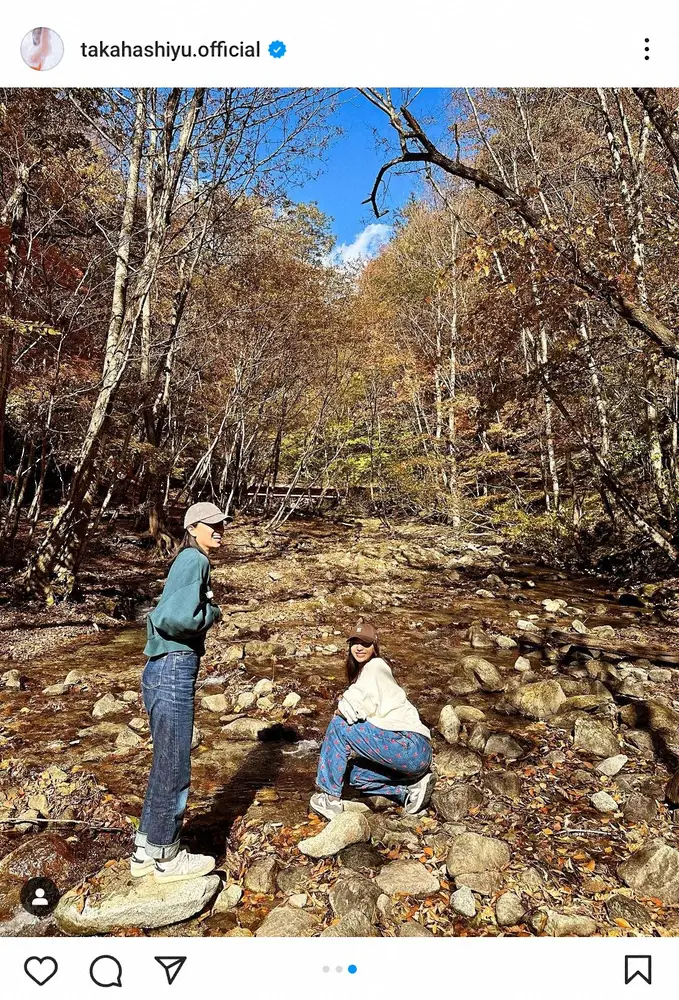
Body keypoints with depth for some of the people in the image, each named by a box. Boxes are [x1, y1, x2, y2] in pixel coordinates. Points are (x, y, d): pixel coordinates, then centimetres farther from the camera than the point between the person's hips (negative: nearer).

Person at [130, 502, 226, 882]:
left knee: (166, 765, 20)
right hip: (173, 673, -10)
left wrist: (205, 611, 1)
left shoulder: (192, 561, 15)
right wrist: (212, 613, -9)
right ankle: (167, 858, 22)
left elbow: (161, 616, 12)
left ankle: (147, 850, 34)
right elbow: (180, 617, -26)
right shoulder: (194, 559, -14)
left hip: (168, 672, 10)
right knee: (174, 768, 5)